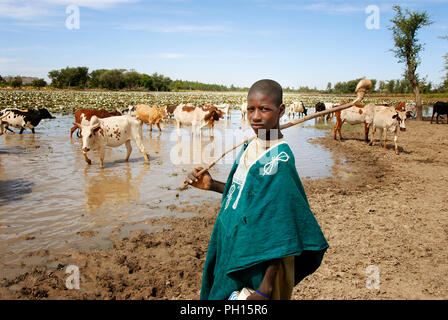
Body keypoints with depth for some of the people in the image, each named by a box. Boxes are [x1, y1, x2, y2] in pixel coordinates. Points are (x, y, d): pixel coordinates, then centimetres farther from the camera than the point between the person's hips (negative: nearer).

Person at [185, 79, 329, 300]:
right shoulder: (251, 146, 1)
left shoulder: (278, 160, -24)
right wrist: (212, 185, 2)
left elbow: (282, 230, -24)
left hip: (258, 261, -8)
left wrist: (266, 287, -23)